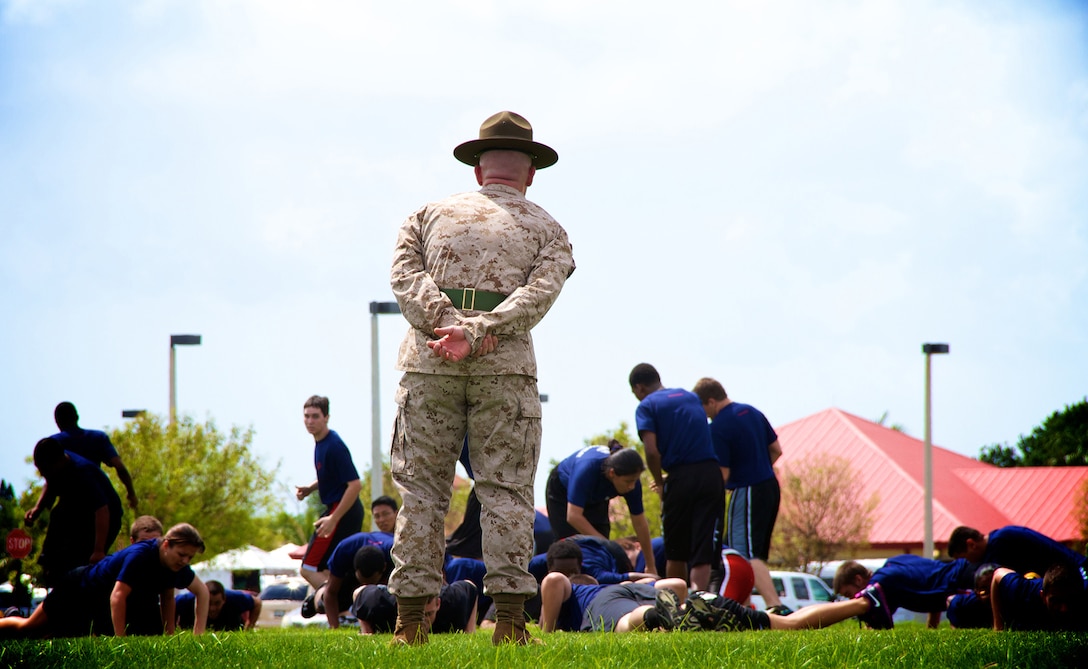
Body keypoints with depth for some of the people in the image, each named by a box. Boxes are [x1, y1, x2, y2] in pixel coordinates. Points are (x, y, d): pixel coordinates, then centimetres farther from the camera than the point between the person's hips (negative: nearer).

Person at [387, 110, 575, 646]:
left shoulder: (431, 214, 20)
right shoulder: (545, 229, 15)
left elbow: (405, 274, 1)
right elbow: (538, 294, -4)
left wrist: (446, 322, -9)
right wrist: (476, 334, -13)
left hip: (428, 361, 1)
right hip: (505, 365, -1)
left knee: (421, 488, 4)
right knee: (505, 490, 2)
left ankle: (410, 617, 0)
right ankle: (509, 615, -6)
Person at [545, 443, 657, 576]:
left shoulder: (631, 480, -30)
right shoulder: (587, 469, -45)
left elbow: (640, 524, -19)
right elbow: (573, 516, -47)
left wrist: (651, 567, -13)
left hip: (596, 498, 4)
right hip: (562, 492, -4)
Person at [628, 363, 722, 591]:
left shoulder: (647, 406, 2)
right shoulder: (691, 397, 20)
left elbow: (652, 451, -11)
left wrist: (659, 483, 5)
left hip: (681, 478, -4)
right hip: (711, 475, 4)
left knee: (676, 551, 13)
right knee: (703, 549, -1)